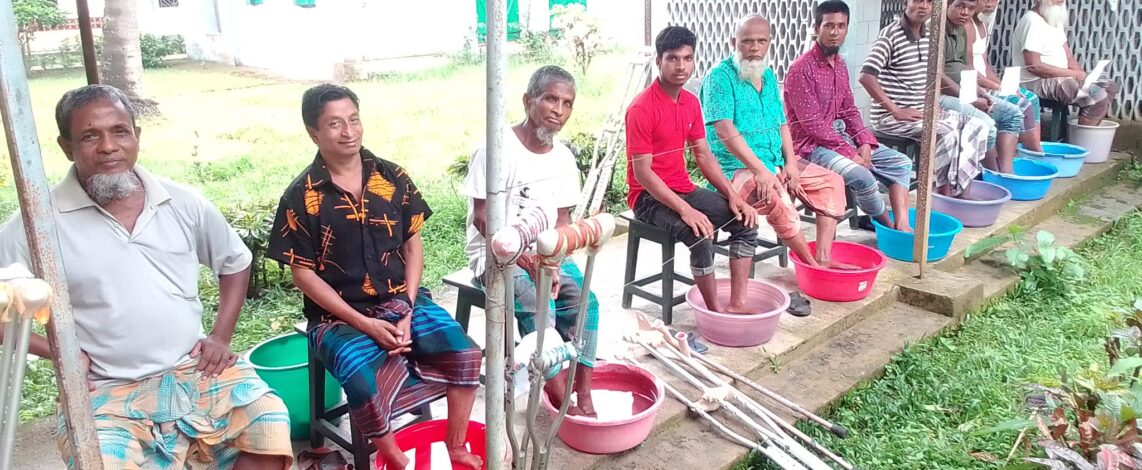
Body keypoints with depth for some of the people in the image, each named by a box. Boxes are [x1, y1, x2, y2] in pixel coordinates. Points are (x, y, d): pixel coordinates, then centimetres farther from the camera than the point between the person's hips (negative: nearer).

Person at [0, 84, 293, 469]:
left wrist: (220, 337, 6)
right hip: (107, 393, -2)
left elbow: (235, 262, 15)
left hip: (196, 370, 2)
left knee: (271, 426, -19)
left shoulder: (183, 204, 1)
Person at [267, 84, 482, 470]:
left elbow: (413, 246, 5)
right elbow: (303, 273, -7)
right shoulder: (301, 197, -8)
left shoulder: (392, 178, 1)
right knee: (366, 384, -31)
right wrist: (364, 324, -15)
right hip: (339, 315, -3)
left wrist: (407, 311, -8)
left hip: (401, 301, 3)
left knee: (464, 354, -18)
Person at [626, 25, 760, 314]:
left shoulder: (691, 102, 6)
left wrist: (733, 196, -3)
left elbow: (703, 155, 9)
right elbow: (642, 173, -21)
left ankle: (736, 303, -4)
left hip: (684, 189, 8)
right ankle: (715, 310, -12)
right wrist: (685, 210, -28)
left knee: (746, 220, -4)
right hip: (650, 196, -8)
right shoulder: (642, 108, -18)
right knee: (700, 234, -30)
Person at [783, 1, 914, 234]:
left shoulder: (840, 66, 11)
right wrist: (849, 153, -20)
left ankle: (902, 224, -7)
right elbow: (812, 124, -21)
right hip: (813, 145, -9)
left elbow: (850, 110, 14)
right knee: (862, 177, -29)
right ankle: (889, 227, -3)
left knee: (901, 163, 3)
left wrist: (864, 142, -4)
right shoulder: (802, 68, -16)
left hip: (841, 137, 9)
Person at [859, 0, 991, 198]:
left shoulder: (929, 37, 11)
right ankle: (945, 194, -12)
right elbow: (865, 76, -23)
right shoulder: (890, 34, -13)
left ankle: (959, 188, -2)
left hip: (922, 112, 9)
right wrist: (896, 110, -23)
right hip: (890, 117, -8)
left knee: (977, 125, 1)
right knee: (947, 135, -26)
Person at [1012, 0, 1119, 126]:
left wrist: (1082, 76, -7)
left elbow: (1068, 58, 11)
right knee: (1098, 96, -22)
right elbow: (1034, 66, -25)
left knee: (1110, 87, 8)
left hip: (1058, 77, 10)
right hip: (1037, 82, -10)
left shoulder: (1055, 19, 13)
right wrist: (1073, 73, -19)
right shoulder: (1032, 22, -19)